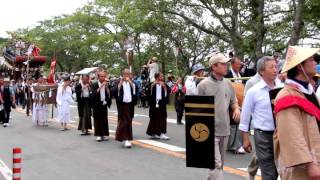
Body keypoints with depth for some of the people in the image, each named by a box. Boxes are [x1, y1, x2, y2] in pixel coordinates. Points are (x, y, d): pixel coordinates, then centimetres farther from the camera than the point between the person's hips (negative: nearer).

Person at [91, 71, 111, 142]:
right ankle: (98, 135, 7)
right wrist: (101, 86, -24)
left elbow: (109, 93, -5)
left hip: (104, 103, 3)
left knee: (104, 119, 6)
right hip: (97, 104, -3)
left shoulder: (106, 84, 4)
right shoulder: (95, 84, -4)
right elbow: (94, 93, -20)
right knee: (97, 119, 0)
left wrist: (106, 85, -15)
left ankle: (105, 134, 14)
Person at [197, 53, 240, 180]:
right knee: (216, 164, -10)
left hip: (224, 130, 6)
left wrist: (236, 108, -5)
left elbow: (233, 101, 18)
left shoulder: (228, 83, 8)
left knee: (220, 163, 18)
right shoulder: (204, 85, -8)